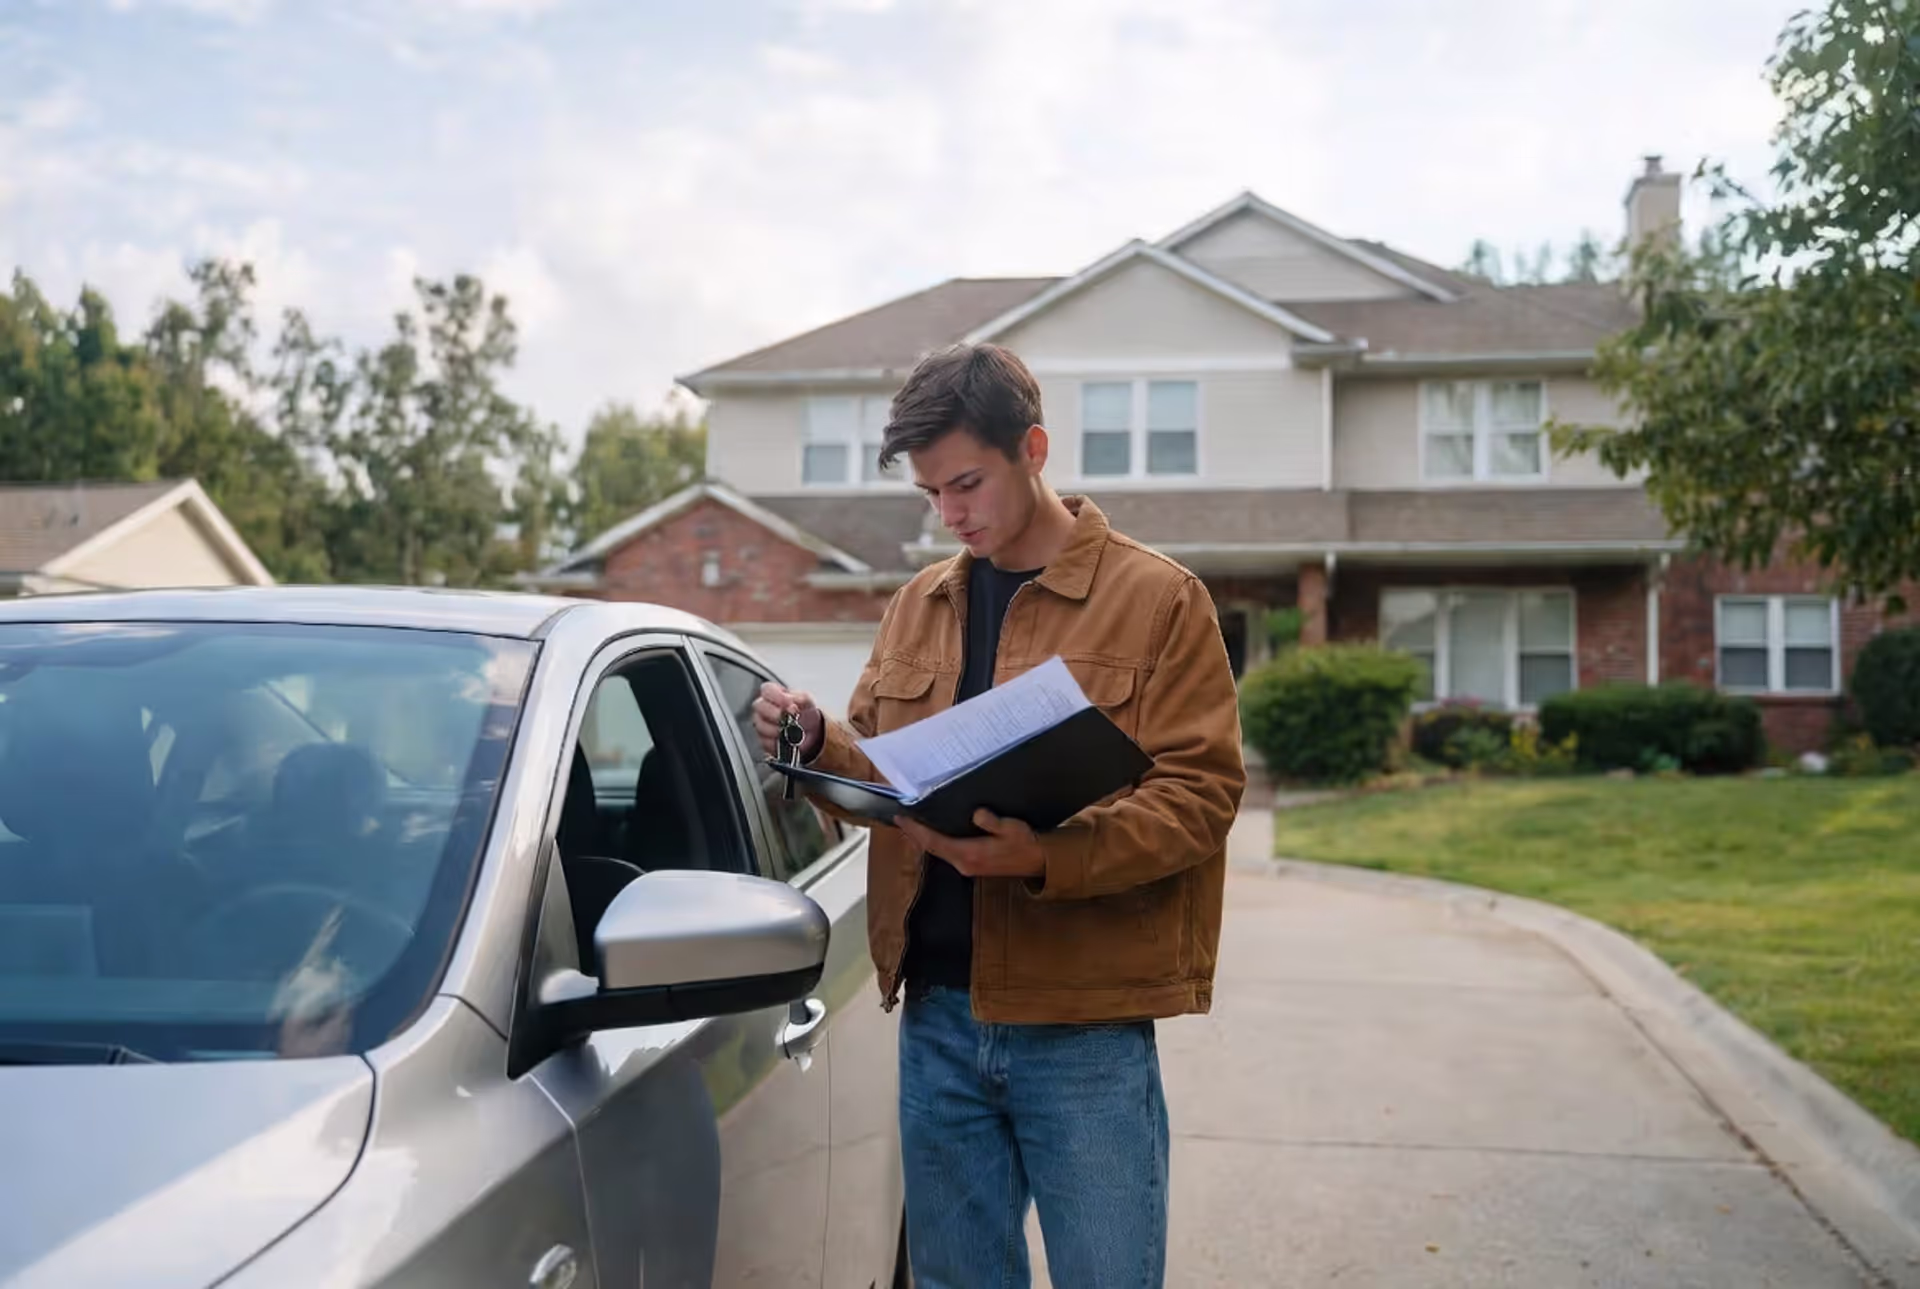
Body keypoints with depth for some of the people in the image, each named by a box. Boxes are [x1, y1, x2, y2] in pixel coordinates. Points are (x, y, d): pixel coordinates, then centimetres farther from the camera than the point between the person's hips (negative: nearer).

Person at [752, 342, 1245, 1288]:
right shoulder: (916, 608, 14)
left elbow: (1201, 792, -10)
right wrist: (817, 744, -3)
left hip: (1084, 1023, -5)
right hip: (935, 1010, 5)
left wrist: (1045, 857, -25)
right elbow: (881, 771, 20)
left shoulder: (1158, 598, -3)